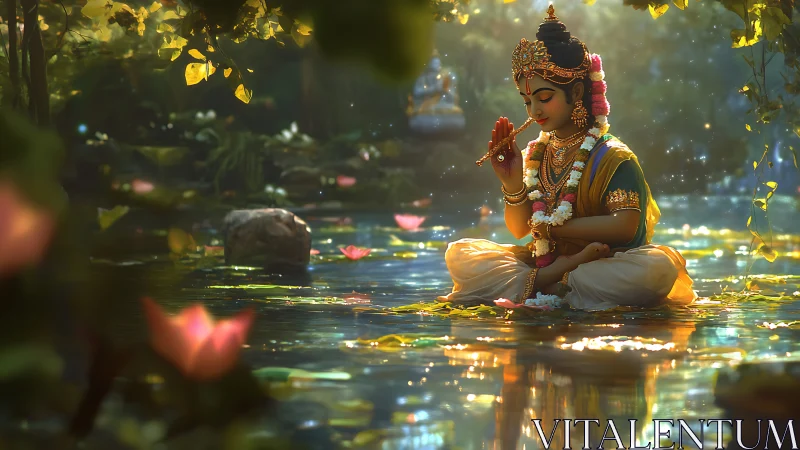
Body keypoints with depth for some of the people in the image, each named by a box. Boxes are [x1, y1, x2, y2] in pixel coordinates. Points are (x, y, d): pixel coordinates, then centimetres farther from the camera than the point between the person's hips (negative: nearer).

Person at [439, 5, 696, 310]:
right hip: (540, 260, 4)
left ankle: (537, 284, -28)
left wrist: (551, 226, -13)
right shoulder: (534, 154, 9)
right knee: (458, 253, -10)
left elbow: (625, 226, -20)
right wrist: (512, 183, -11)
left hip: (603, 262, -4)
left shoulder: (612, 156, -7)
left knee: (660, 266, -36)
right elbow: (519, 230, 9)